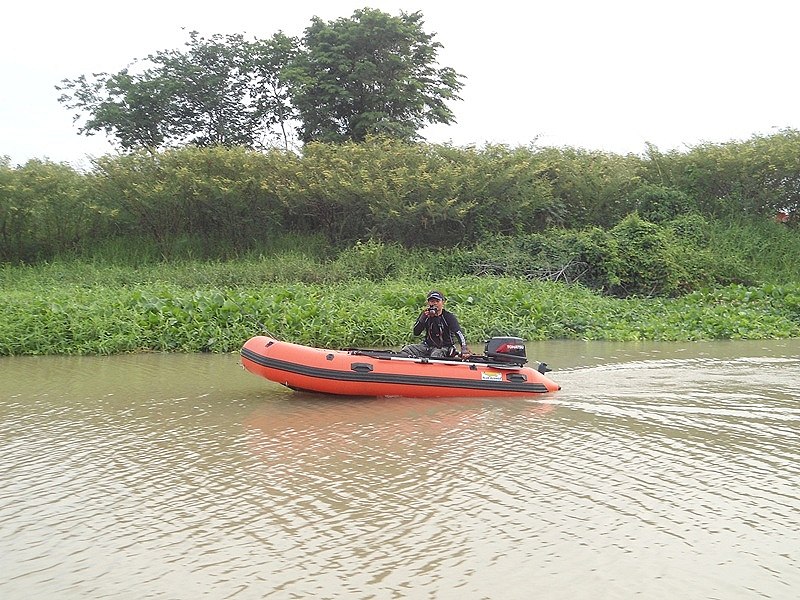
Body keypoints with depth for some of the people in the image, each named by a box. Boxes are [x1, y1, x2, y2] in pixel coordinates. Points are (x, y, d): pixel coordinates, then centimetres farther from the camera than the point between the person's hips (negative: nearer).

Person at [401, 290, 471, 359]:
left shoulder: (449, 316, -7)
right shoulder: (425, 314, 4)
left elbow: (459, 333, -19)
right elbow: (416, 333, -4)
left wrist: (464, 349, -36)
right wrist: (423, 317, -18)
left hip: (443, 348, -4)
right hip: (427, 346, 4)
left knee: (435, 355, -37)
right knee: (407, 349, -17)